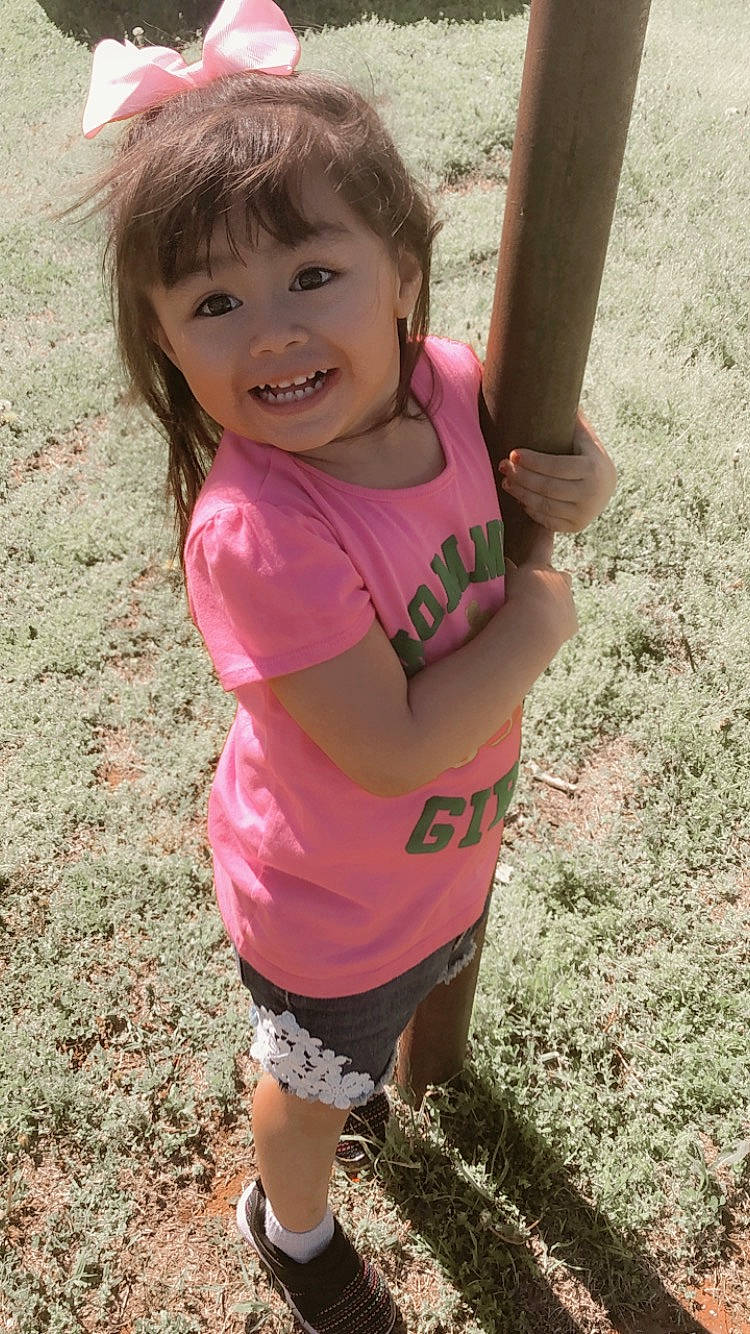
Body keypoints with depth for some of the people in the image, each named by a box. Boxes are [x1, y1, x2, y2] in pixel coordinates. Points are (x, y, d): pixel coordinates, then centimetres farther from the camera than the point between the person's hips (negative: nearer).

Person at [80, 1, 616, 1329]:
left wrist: (582, 479, -20)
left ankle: (330, 1070, 73)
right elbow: (396, 749, -33)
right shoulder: (256, 531, -38)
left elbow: (547, 444, 3)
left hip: (447, 856, 6)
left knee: (362, 1031, 37)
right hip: (333, 910, -6)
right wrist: (536, 620, -23)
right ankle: (291, 1222, 60)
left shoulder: (447, 383, -18)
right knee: (317, 1088, 26)